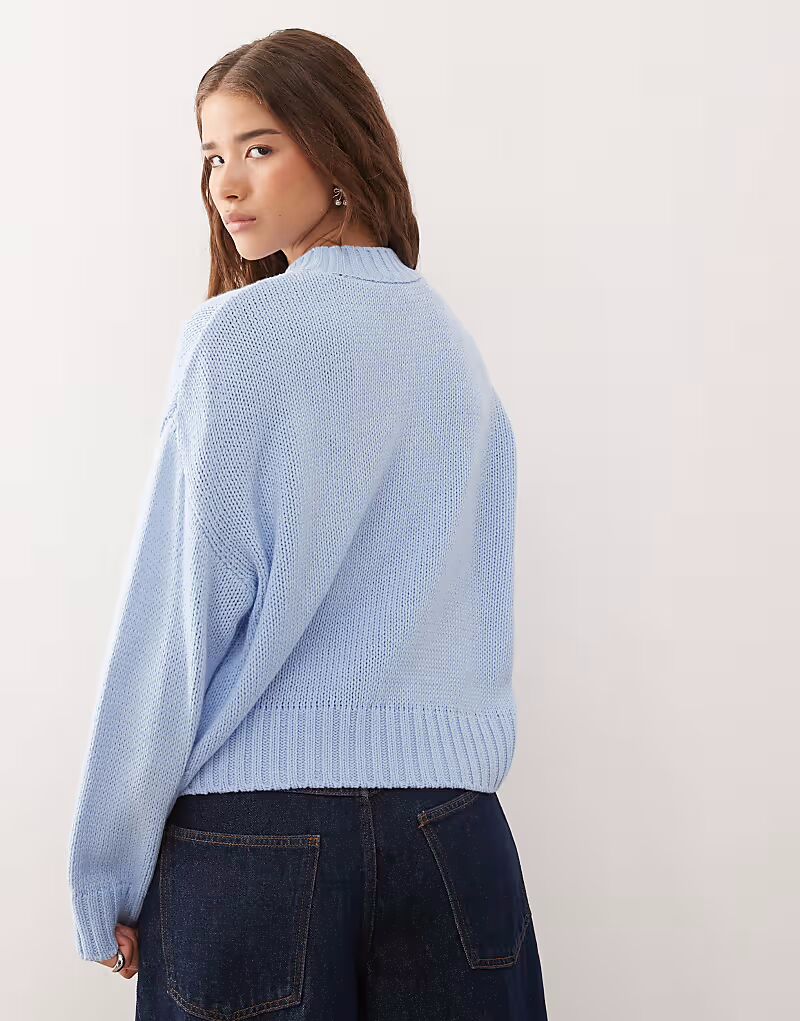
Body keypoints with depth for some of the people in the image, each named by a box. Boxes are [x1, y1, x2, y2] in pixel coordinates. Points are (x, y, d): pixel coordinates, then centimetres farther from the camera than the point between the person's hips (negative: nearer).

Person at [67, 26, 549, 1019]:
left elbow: (178, 613, -10)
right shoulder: (452, 340, 8)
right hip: (452, 821, 5)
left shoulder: (238, 334, -9)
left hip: (256, 830, -5)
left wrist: (108, 880, -3)